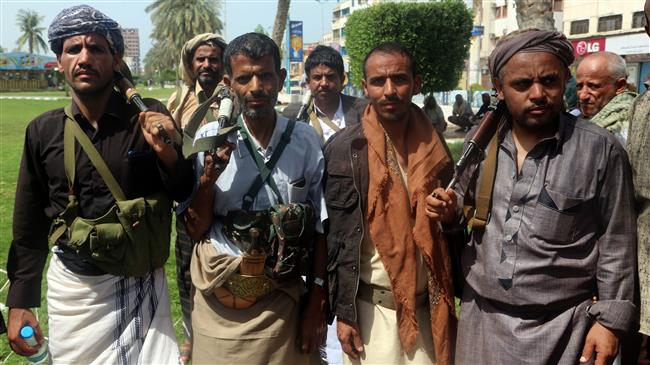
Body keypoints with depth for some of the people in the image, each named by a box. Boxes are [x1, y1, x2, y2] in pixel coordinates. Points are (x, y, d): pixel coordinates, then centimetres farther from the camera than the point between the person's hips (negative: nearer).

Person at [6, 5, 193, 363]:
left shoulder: (149, 119, -9)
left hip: (137, 283, -2)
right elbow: (30, 224, 6)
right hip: (69, 284, 3)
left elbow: (187, 198, -4)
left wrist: (168, 153, -22)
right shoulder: (43, 131, -1)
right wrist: (20, 302, 6)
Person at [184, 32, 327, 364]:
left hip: (282, 299, 0)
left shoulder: (305, 140, -8)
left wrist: (317, 301, 0)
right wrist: (208, 179, -19)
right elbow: (195, 231, -2)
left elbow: (320, 226, -1)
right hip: (218, 299, 1)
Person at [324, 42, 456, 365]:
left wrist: (454, 298, 5)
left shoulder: (434, 145, 1)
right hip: (372, 307, -3)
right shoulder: (344, 149, -9)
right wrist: (344, 313, -8)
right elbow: (340, 238, -8)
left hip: (428, 305, 3)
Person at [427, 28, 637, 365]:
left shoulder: (601, 149, -10)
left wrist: (610, 320, -6)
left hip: (559, 326, -3)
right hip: (480, 316, 4)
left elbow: (616, 245, -5)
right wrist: (450, 211, -6)